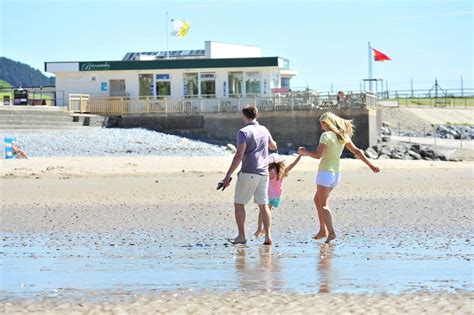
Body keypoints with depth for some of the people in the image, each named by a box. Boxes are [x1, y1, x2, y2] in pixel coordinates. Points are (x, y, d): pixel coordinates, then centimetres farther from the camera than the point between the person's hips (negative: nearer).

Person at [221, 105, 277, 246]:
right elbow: (274, 146, 29)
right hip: (263, 172, 6)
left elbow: (239, 156, -17)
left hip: (248, 173, -6)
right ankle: (268, 236, -2)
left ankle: (241, 236, 1)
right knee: (263, 205, 7)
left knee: (239, 204, 4)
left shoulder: (244, 132, -11)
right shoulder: (264, 130, 9)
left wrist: (228, 175, -15)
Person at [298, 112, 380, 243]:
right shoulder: (343, 136, 9)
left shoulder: (326, 135, -13)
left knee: (323, 205, -5)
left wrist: (304, 152, -4)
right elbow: (357, 151, 14)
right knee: (317, 199, 20)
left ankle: (331, 232, -18)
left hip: (325, 172, -8)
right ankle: (323, 230, 15)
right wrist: (371, 165, 18)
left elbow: (318, 155, -20)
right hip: (336, 172, 8)